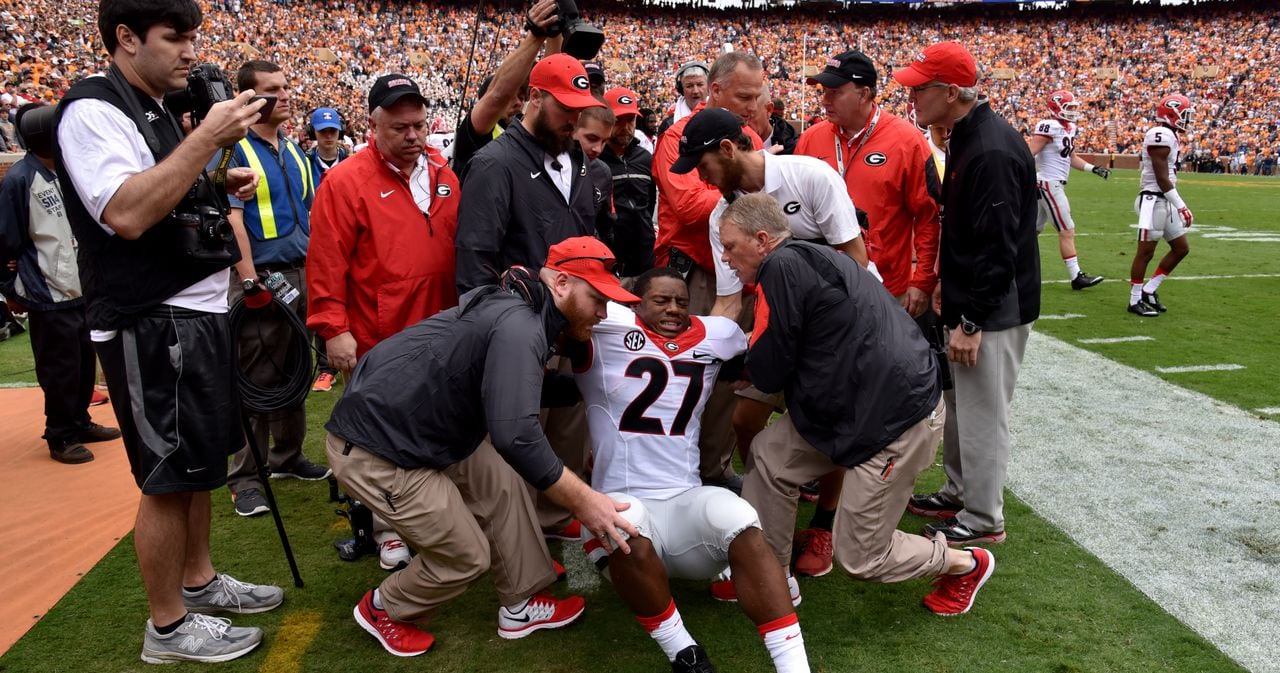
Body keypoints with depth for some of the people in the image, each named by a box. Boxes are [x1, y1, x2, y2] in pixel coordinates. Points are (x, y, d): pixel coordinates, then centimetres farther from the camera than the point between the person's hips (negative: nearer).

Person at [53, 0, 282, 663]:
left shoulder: (158, 114, 15)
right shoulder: (93, 110, -13)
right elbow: (127, 215, -27)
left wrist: (220, 187, 7)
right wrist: (209, 137, -25)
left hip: (199, 312, 9)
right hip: (151, 325, -9)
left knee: (197, 462, 18)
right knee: (168, 477, -1)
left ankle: (198, 580, 34)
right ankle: (168, 626, 14)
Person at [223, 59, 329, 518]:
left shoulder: (295, 151, 15)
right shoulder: (233, 148, -6)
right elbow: (230, 217, -14)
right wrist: (249, 279, -19)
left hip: (302, 275, 7)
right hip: (261, 278, -7)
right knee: (255, 379, -2)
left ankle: (287, 457, 29)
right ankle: (245, 478, 8)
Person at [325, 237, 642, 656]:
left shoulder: (515, 309, 7)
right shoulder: (518, 327, -24)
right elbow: (516, 436, -33)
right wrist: (583, 502, -25)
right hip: (372, 450, -10)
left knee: (503, 485, 12)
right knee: (466, 556, 3)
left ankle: (521, 604, 24)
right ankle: (383, 609, 28)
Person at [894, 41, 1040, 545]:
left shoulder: (992, 151, -23)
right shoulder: (965, 139, 10)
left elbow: (998, 246, -26)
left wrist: (971, 321, -24)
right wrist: (949, 283, 19)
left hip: (994, 310, -10)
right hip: (970, 301, 10)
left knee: (983, 412, 0)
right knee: (959, 403, 20)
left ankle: (982, 519, 14)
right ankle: (959, 493, 34)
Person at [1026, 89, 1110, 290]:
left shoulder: (1069, 128, 13)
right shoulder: (1050, 127, -15)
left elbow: (1071, 158, 23)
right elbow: (1027, 155, -19)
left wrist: (1093, 169, 17)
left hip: (1055, 185, 10)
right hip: (1049, 185, -10)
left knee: (1033, 229, 14)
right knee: (1067, 231, -6)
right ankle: (1076, 277, -1)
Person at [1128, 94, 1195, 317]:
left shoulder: (1169, 136, 15)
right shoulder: (1161, 135, -16)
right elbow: (1162, 178, -19)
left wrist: (1178, 204, 22)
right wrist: (1181, 206, -17)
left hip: (1165, 202, 10)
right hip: (1154, 200, -10)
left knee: (1181, 248, 14)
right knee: (1145, 252, -2)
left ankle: (1149, 291, 20)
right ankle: (1135, 301, 7)